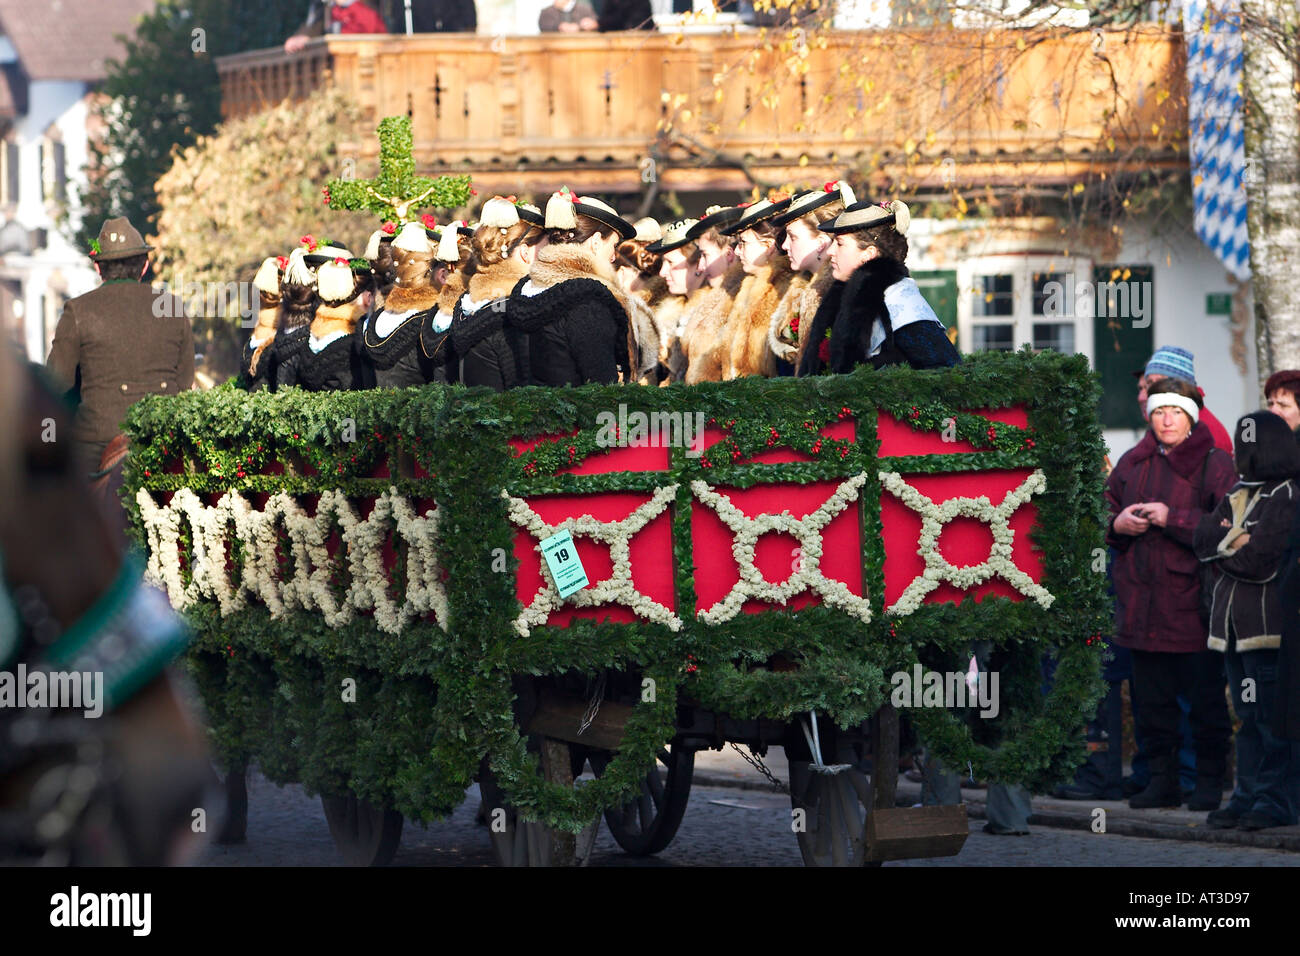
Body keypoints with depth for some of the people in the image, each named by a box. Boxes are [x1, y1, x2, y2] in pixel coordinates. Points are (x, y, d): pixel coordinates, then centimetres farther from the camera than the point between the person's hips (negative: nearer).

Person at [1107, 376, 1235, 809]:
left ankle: (1209, 781, 7)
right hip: (1142, 602, 5)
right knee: (1151, 696, 8)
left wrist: (1172, 518, -18)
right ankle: (1162, 778, 17)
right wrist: (1117, 524, -2)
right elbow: (1104, 511, 21)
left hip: (1193, 602, -5)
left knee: (1205, 697, -1)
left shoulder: (1215, 464, -3)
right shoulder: (1133, 463, 13)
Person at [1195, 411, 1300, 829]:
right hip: (1234, 623, 8)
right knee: (1246, 717, 12)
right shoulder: (1238, 494, 18)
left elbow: (1261, 560, -18)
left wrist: (1221, 550, -2)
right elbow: (1203, 535, 8)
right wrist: (1234, 542, -10)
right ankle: (1249, 796, 16)